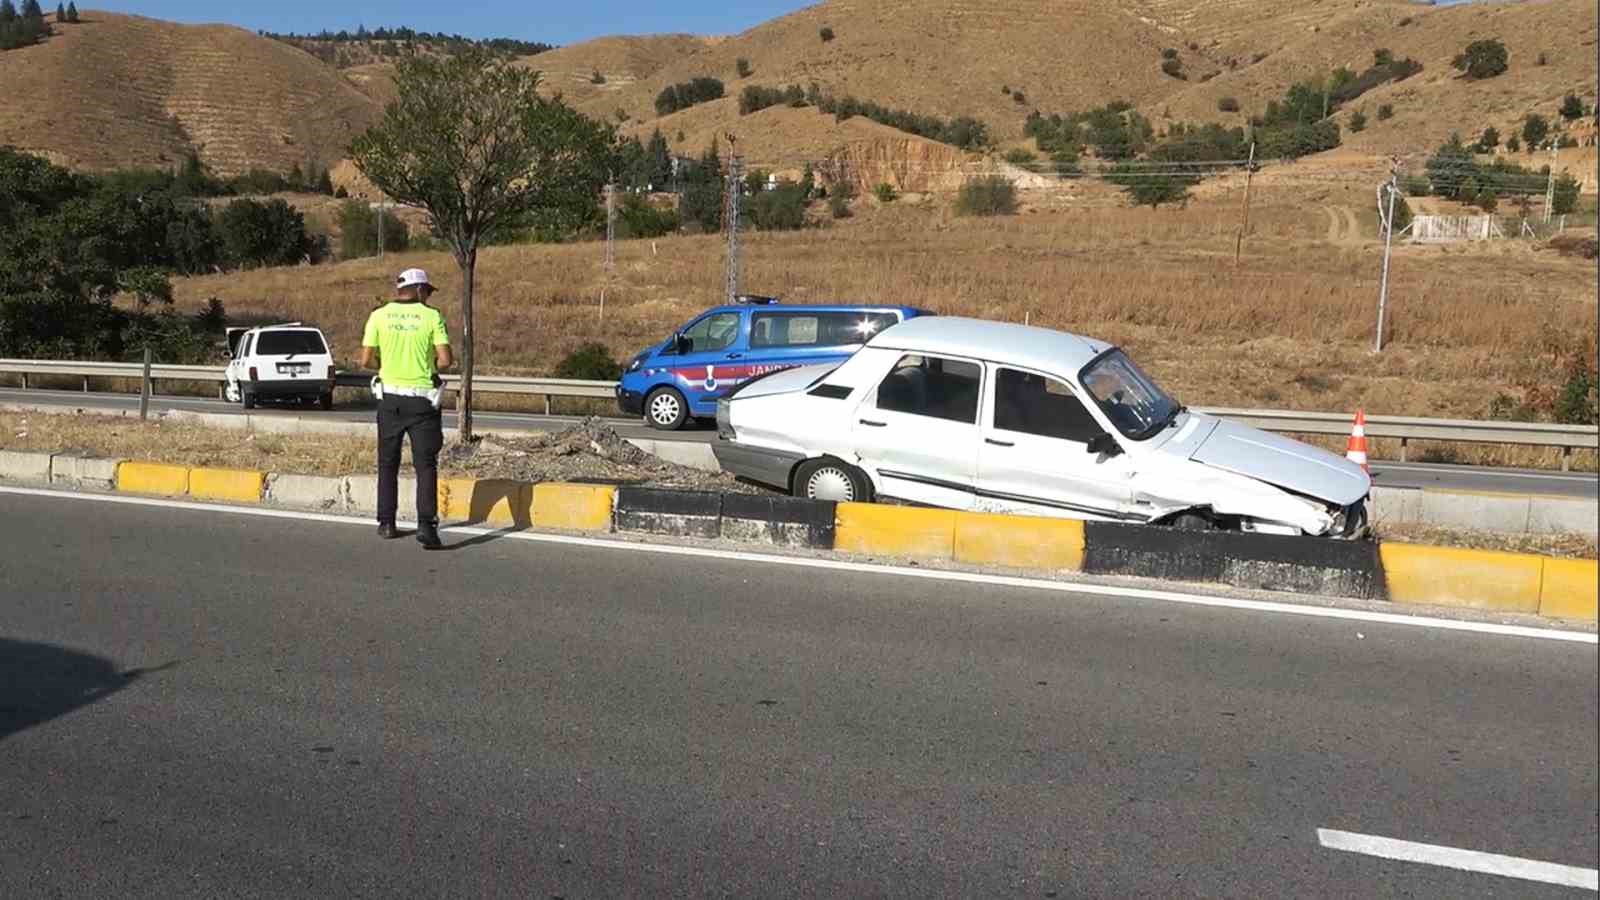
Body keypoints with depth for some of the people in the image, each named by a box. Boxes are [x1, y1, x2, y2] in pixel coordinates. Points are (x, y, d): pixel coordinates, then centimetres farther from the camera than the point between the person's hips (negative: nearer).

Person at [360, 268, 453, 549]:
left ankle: (386, 523, 22)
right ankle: (426, 525, -11)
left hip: (390, 397, 2)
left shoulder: (379, 315, 0)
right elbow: (445, 359, -12)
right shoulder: (432, 316, -5)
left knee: (388, 462, 16)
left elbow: (366, 360, -3)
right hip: (422, 399, -2)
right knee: (425, 464, 0)